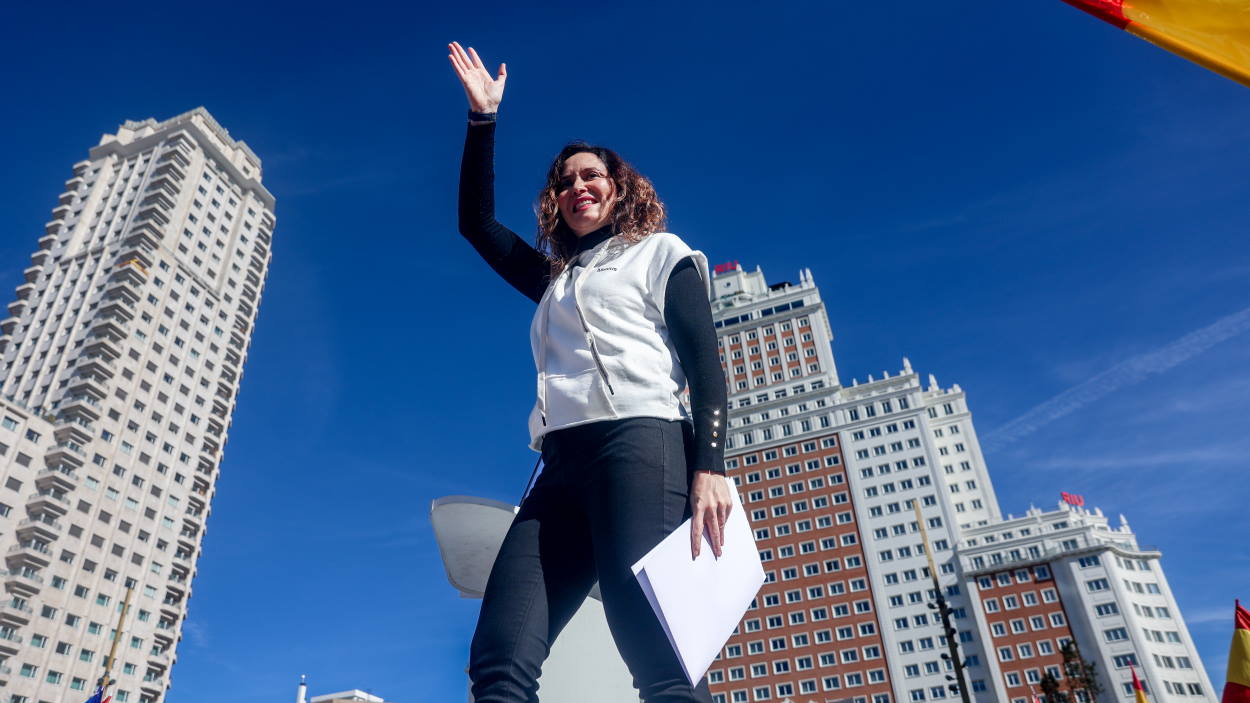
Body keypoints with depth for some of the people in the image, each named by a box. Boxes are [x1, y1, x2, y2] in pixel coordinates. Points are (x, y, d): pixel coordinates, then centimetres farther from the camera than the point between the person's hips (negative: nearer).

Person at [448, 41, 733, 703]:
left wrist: (709, 468, -12)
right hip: (562, 466, 6)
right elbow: (476, 221, 34)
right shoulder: (554, 280, 33)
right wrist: (482, 117, 28)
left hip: (641, 444, -5)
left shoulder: (662, 252, 16)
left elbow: (705, 363, 3)